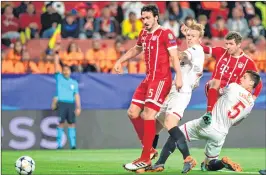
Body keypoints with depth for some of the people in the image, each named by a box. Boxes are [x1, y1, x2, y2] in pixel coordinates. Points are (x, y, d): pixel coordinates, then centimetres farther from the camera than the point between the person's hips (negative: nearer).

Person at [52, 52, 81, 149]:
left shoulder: (74, 82, 15)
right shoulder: (59, 78, 11)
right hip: (61, 103, -2)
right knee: (61, 123, -6)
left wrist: (78, 107, 3)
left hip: (71, 104, 2)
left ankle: (73, 144, -2)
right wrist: (56, 54, 4)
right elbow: (56, 64, 7)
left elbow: (76, 95, 11)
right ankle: (59, 144, -5)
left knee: (72, 123, -2)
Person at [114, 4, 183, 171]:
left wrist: (179, 76, -26)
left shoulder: (166, 33, -9)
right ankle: (149, 149, 18)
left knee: (148, 115, -15)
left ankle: (145, 159, -11)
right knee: (133, 113, 7)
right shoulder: (144, 34, 14)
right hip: (149, 79, 9)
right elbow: (136, 50, 34)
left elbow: (174, 56, -16)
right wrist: (120, 61, 29)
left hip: (161, 79, -9)